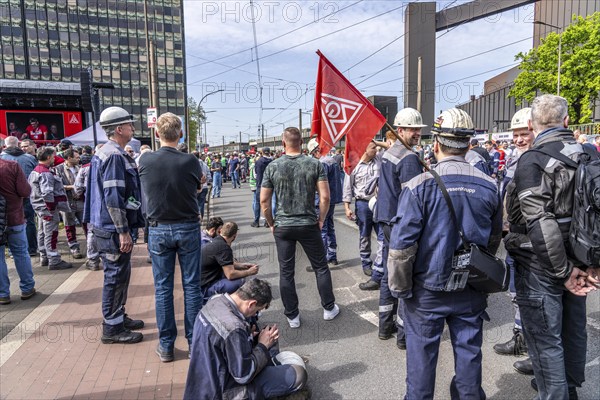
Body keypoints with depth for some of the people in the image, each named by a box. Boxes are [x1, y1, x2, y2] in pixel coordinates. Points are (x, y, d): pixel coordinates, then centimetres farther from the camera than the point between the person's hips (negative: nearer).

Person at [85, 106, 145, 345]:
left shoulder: (105, 153, 14)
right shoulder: (114, 156, -19)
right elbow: (113, 199, -24)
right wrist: (124, 232, -22)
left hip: (107, 227, 10)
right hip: (113, 229, -10)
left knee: (120, 274, 19)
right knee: (116, 276, 0)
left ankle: (118, 317, 32)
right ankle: (112, 328, 13)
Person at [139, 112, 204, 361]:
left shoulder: (145, 161, -7)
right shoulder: (190, 161, -12)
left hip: (158, 230, 1)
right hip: (188, 228, -1)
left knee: (162, 288, 10)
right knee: (191, 286, 9)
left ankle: (166, 346, 19)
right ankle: (195, 342, 18)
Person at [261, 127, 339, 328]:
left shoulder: (272, 167, -4)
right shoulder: (315, 164, -6)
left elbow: (264, 201, -3)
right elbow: (325, 197, -10)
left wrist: (271, 223, 9)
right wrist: (321, 220, 5)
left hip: (282, 227, 1)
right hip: (309, 225, 0)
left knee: (286, 272, 11)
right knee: (321, 267, 16)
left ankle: (292, 316, 21)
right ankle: (329, 308, 28)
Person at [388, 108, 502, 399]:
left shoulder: (419, 186, -17)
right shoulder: (489, 186, -3)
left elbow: (401, 246, -18)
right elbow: (494, 240, 10)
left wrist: (400, 288, -5)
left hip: (427, 290, -3)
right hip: (473, 291, 4)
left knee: (421, 354, 14)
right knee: (468, 353, 19)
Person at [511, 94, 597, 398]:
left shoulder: (532, 160, -18)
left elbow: (540, 223, -25)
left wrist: (563, 270, -16)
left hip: (541, 266, -8)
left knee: (546, 339, 5)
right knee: (573, 328, 23)